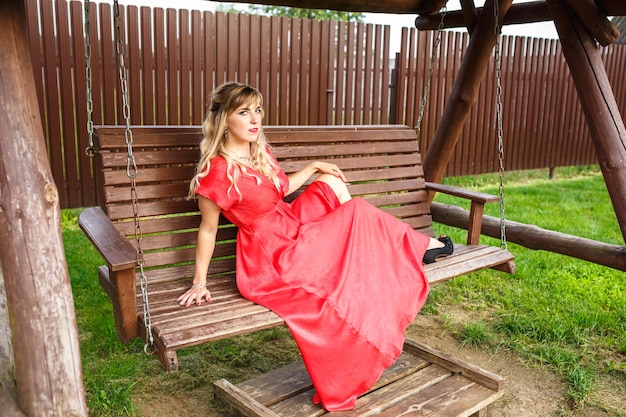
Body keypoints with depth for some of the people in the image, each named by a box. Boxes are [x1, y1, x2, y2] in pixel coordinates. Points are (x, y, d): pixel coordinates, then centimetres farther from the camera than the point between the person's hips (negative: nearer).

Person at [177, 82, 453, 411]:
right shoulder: (216, 171, -21)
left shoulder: (259, 150, 4)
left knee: (332, 181, 6)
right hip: (269, 260, -9)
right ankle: (419, 245, 14)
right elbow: (207, 229, -11)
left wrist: (315, 167, 20)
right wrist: (199, 282, -7)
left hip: (294, 229, 9)